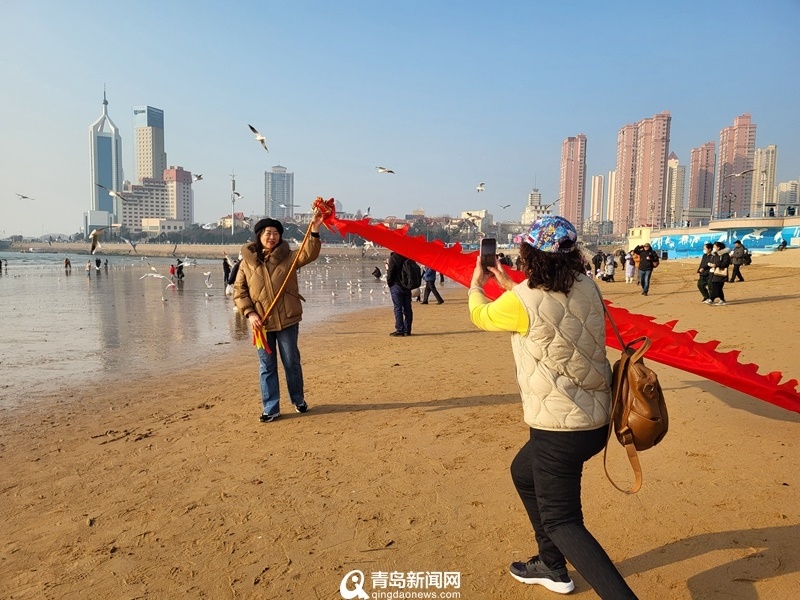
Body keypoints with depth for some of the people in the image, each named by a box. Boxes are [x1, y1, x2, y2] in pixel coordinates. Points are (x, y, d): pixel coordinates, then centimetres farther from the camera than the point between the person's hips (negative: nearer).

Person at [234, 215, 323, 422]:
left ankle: (299, 400, 32)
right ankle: (270, 409, 19)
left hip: (287, 320, 0)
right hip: (262, 322, 1)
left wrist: (314, 230, -32)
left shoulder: (288, 257, 0)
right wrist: (249, 313, -9)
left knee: (292, 362, 12)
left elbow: (309, 253, -17)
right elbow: (239, 290, 4)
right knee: (267, 367, 9)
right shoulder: (247, 261, 2)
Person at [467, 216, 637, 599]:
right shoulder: (587, 288, -1)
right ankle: (552, 566, 40)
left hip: (559, 428, -8)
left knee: (561, 521, 6)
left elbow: (480, 315, 2)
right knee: (524, 471, 27)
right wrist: (508, 284, 27)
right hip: (595, 419, 8)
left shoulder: (522, 302, -20)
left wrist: (476, 283, 21)